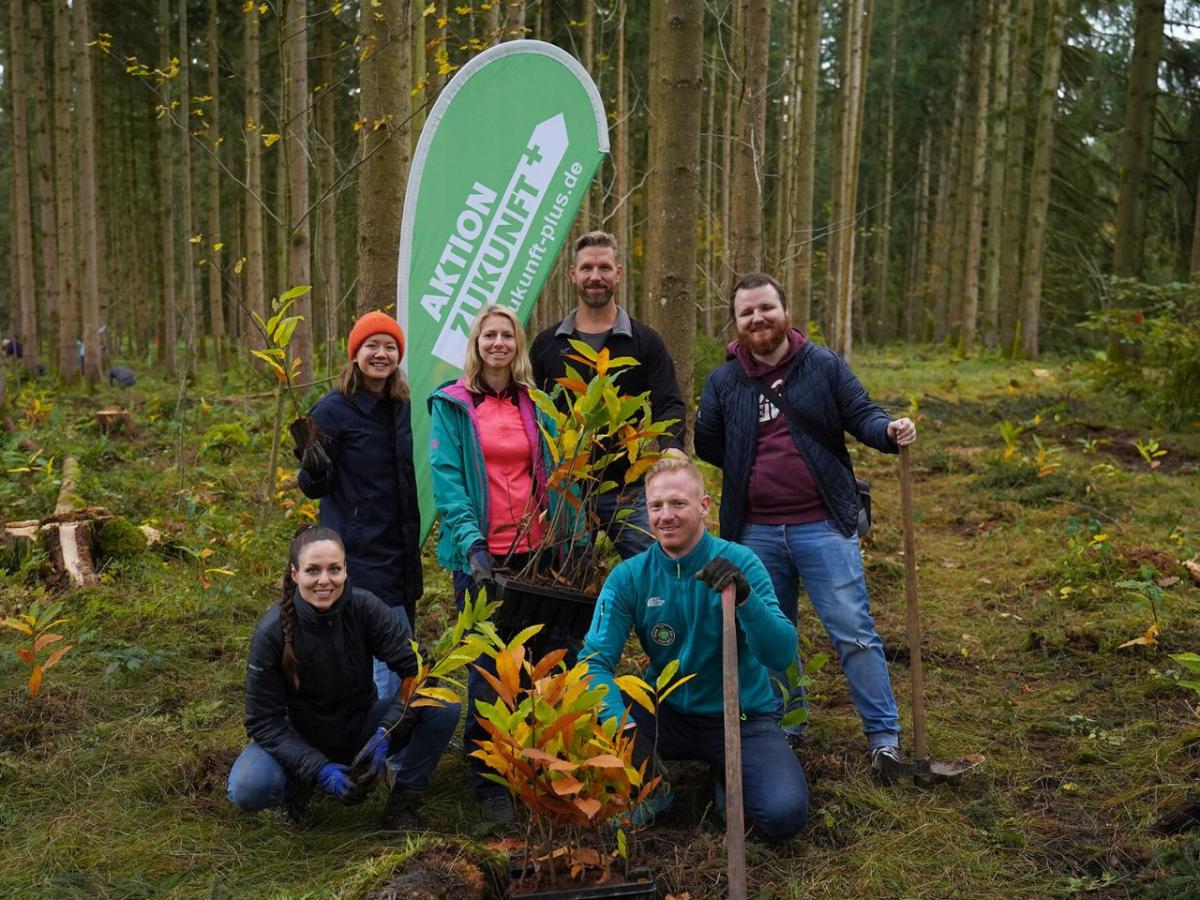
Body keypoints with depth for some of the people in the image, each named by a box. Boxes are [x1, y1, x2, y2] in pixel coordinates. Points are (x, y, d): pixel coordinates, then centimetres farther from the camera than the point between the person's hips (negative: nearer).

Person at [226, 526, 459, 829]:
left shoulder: (363, 607, -18)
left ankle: (401, 803, -5)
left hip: (362, 727, 2)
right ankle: (301, 783, 3)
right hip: (302, 740, -1)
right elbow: (263, 721, -17)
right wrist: (317, 766, -28)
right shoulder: (272, 631, -21)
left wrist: (386, 731, -30)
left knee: (444, 707, -22)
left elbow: (418, 668, -19)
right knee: (247, 790, -32)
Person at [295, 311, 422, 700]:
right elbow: (315, 489, -9)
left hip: (400, 553, 7)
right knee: (382, 668, -9)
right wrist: (313, 468, -29)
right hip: (359, 556, -7)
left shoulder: (401, 407, 9)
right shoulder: (333, 410, -10)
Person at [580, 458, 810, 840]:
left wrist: (745, 597, -41)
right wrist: (620, 725, -34)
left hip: (743, 717, -1)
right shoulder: (629, 577, -8)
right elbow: (596, 660, -15)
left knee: (784, 814, -25)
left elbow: (781, 655, -23)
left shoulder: (739, 562, -14)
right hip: (668, 713, 2)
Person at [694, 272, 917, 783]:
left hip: (822, 525, -3)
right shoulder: (723, 382, 6)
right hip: (756, 532, 3)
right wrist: (752, 471, 5)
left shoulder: (824, 365, 0)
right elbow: (707, 444, 13)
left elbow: (861, 414, -2)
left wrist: (890, 431, -23)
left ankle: (884, 736, 7)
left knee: (853, 631, -3)